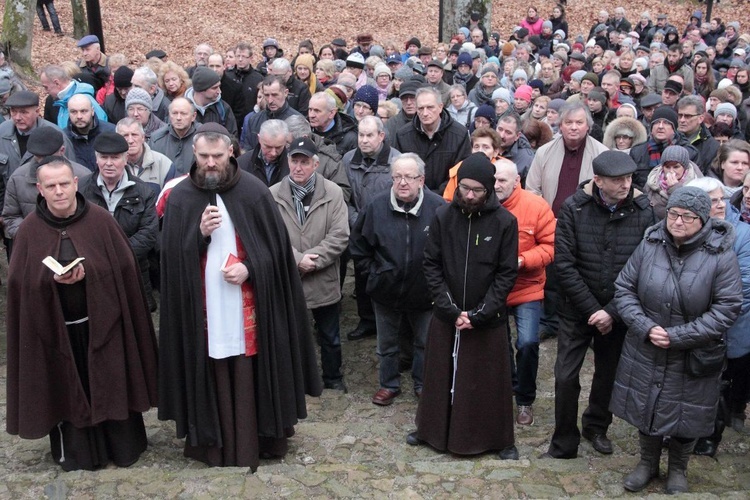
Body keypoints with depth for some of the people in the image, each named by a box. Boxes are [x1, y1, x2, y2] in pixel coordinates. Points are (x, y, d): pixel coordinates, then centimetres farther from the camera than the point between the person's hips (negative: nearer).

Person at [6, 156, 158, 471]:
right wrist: (52, 280, -20)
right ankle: (75, 452, 29)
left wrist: (88, 273, -16)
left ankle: (123, 447, 27)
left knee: (110, 385, 10)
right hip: (56, 326, 1)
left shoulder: (100, 220, -6)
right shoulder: (29, 229, -3)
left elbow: (124, 269, -3)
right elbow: (20, 282, -4)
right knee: (67, 391, 12)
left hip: (101, 322, 0)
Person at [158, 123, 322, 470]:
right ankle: (213, 443, 22)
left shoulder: (254, 192, -3)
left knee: (249, 376, 6)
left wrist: (250, 268, -14)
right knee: (212, 377, 7)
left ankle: (253, 442, 21)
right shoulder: (180, 198, 1)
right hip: (204, 306, 1)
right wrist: (200, 233, -17)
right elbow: (173, 256, -1)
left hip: (248, 304, -1)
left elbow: (276, 247, 0)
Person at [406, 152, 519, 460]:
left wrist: (479, 314, -14)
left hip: (488, 320, -2)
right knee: (440, 376, 14)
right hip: (446, 316, 2)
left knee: (490, 380, 9)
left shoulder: (505, 222, -9)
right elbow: (431, 265, -2)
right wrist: (450, 308, -11)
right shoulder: (443, 216, -4)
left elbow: (507, 273, -8)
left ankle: (500, 439, 26)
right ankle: (432, 430, 33)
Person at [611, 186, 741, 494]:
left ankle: (678, 469, 40)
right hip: (646, 353, 2)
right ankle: (648, 463, 41)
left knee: (686, 412, 14)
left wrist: (677, 336, -20)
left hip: (693, 359, -2)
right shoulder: (649, 245, -7)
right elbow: (624, 289, -2)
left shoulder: (721, 256, -14)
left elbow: (727, 308, -15)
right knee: (645, 407, 17)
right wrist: (646, 327, -16)